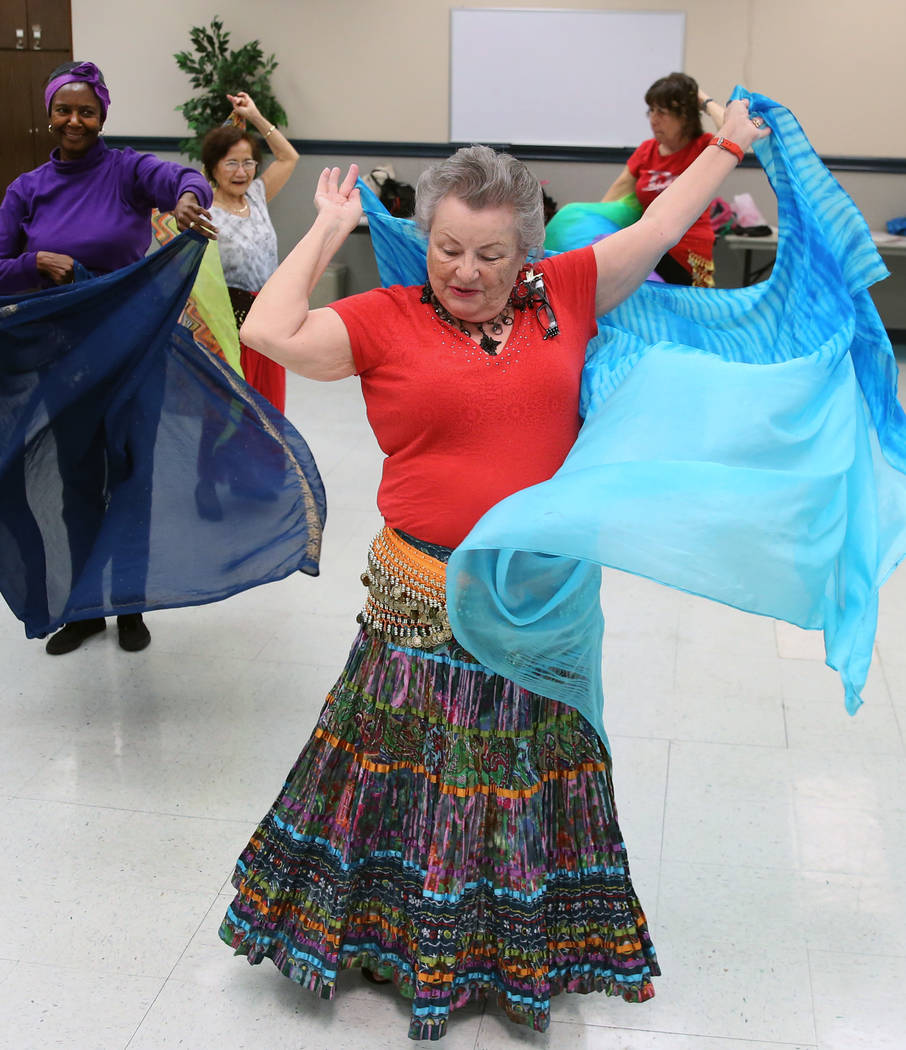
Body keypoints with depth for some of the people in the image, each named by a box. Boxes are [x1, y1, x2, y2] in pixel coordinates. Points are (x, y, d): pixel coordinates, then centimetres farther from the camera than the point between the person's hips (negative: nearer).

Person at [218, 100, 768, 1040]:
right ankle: (393, 926, 33)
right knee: (414, 773, 11)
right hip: (426, 601, -2)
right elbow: (271, 332, -12)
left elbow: (660, 227, 14)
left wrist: (731, 143, 22)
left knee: (527, 776, 16)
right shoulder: (386, 320, -3)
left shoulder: (563, 298, 4)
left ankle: (523, 946, 37)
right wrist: (328, 232, -4)